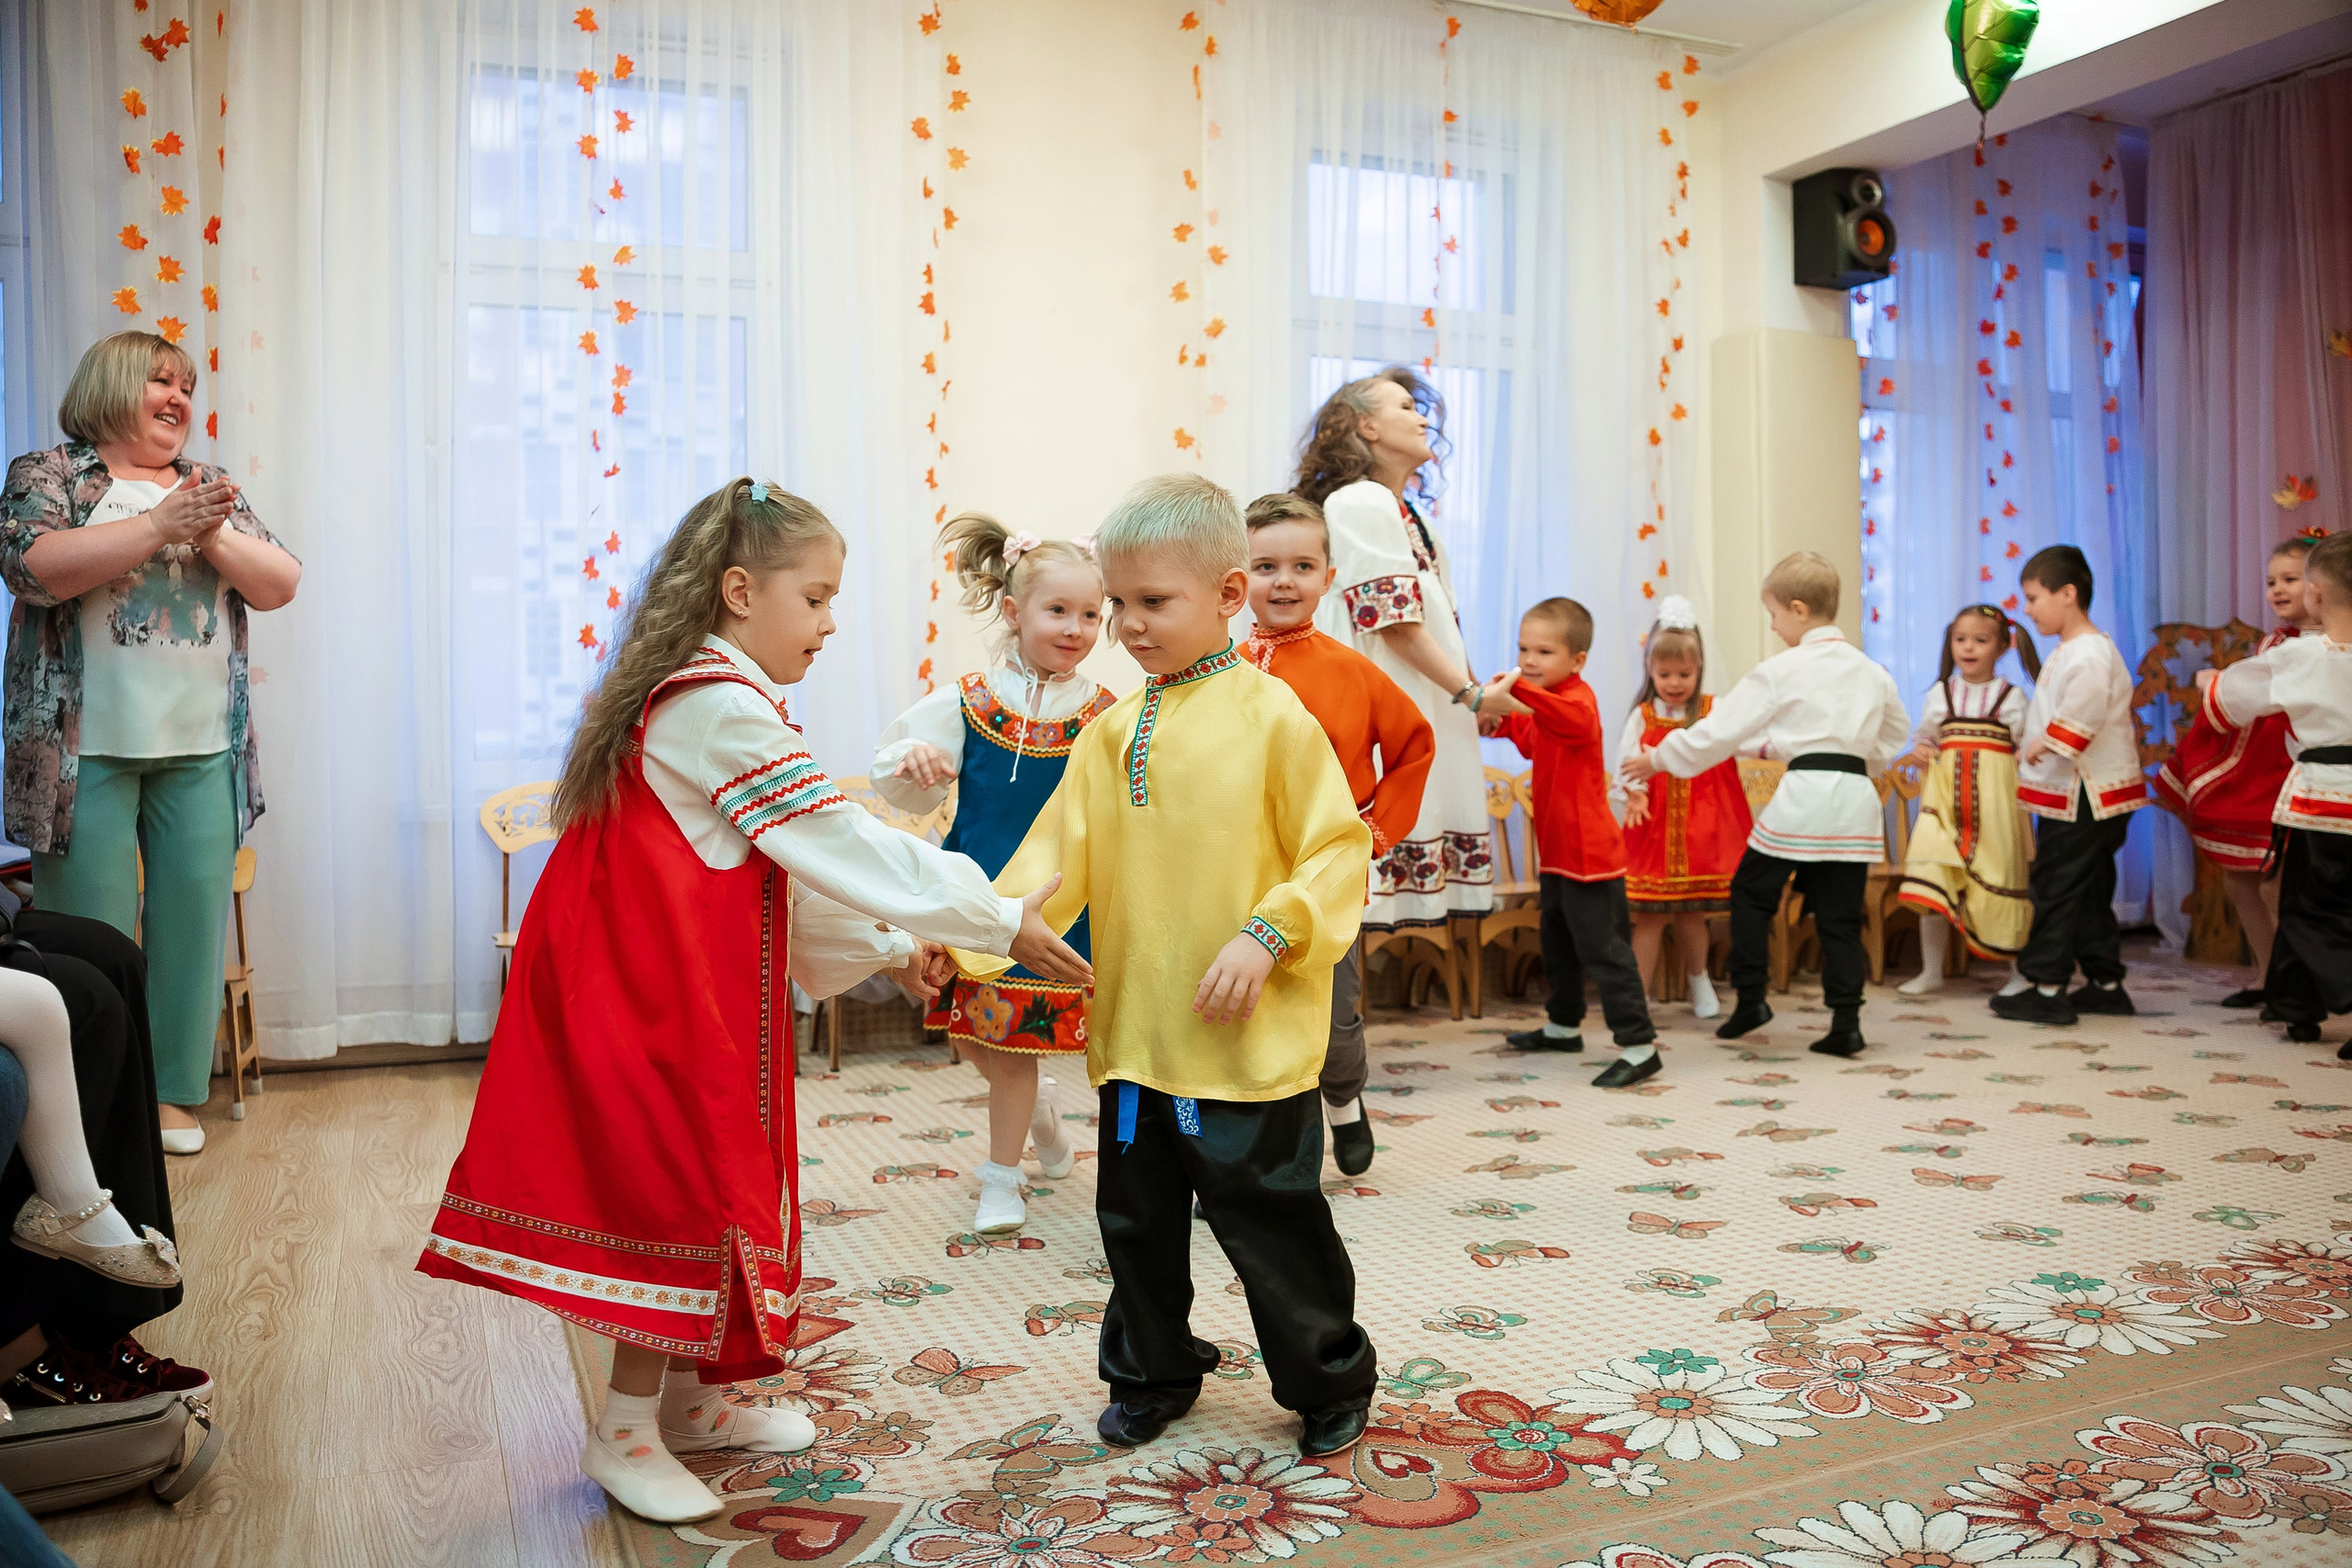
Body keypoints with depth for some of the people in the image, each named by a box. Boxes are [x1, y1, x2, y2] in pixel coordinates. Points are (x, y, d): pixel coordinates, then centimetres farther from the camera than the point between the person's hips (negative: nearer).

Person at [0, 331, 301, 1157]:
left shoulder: (209, 487, 16)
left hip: (202, 748, 4)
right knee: (92, 926, -2)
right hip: (87, 749, -3)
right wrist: (161, 525, -16)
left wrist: (212, 534, -10)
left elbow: (280, 583, 7)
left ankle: (175, 1091, 13)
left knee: (196, 913, 2)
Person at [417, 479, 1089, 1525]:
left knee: (702, 1182, 17)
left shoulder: (690, 699, 15)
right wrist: (1001, 924, -15)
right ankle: (626, 1431, 16)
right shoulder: (727, 711, -18)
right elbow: (847, 849, -20)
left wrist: (883, 950, 16)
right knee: (684, 1188, 0)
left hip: (689, 995, 10)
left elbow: (787, 881, 18)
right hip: (664, 1001, -10)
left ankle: (685, 1399, 31)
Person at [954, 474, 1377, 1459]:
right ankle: (1152, 1375, 40)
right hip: (1135, 1033, 6)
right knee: (1137, 1221, 18)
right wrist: (972, 940, -7)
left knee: (1271, 1220, 7)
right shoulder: (1113, 732, 6)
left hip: (1247, 1038, -5)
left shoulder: (1271, 716, -9)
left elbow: (1339, 852, -8)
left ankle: (1329, 1380, 30)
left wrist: (1267, 934, -21)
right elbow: (1055, 856, 4)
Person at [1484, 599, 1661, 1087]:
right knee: (1556, 940, 23)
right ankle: (1563, 1026, 40)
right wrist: (1505, 720, 19)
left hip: (1589, 853, -11)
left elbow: (1571, 719, -43)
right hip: (1558, 852, 11)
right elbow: (1534, 743, 35)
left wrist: (1517, 686, -54)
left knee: (1602, 947, -9)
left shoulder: (1577, 698, -17)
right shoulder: (1553, 702, 16)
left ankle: (1638, 1046, -3)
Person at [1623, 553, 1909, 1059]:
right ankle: (1846, 1022, 7)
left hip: (1804, 793, -5)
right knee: (1839, 911, 9)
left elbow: (1721, 730, -3)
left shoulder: (1779, 671, -4)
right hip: (1856, 797, 6)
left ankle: (1750, 998, 11)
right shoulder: (1872, 672, 14)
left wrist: (1658, 759, 7)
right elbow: (1897, 731, 29)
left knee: (1751, 891, 11)